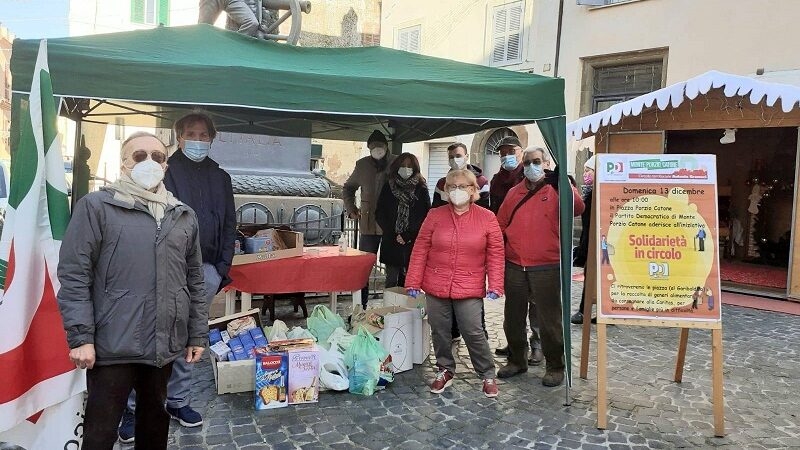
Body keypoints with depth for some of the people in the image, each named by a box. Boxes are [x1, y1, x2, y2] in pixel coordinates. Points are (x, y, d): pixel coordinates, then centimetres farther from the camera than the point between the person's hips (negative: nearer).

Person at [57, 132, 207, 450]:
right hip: (113, 344, -4)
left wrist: (197, 335, 11)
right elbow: (74, 275, -7)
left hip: (165, 344, 4)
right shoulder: (96, 206, -3)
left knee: (155, 423, 19)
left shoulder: (184, 216, 11)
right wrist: (80, 337, -13)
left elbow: (194, 281, 13)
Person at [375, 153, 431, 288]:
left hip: (414, 243, -1)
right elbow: (379, 214, 7)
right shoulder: (388, 187, 9)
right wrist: (393, 235, -4)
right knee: (392, 282, 3)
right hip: (391, 244, 1)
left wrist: (409, 236, -8)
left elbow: (426, 217, 0)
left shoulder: (421, 189, 5)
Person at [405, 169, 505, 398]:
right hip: (436, 286, 2)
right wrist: (413, 281, -1)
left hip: (469, 289, -2)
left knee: (473, 332, -2)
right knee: (440, 331, 11)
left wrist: (495, 285, -6)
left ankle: (488, 375, 19)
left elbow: (495, 254, 0)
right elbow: (420, 250, 2)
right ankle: (445, 370, 32)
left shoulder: (487, 218, -1)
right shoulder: (435, 215, 1)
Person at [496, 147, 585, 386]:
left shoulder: (555, 189, -2)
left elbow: (577, 208, -20)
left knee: (549, 319, 5)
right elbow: (500, 226, 15)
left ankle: (555, 367, 21)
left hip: (546, 268, -4)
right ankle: (517, 360, 32)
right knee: (513, 317, 15)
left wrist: (562, 185, -31)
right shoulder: (514, 193, 11)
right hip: (514, 266, 5)